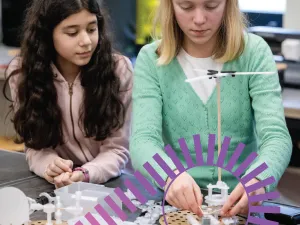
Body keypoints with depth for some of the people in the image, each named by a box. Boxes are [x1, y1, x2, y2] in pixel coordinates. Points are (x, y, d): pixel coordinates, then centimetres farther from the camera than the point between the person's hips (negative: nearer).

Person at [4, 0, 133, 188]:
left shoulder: (119, 69, -10)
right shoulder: (21, 73, -5)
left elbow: (117, 149, -9)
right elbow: (35, 145, -2)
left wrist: (85, 174, -27)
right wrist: (48, 165, -23)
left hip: (106, 185, -2)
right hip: (53, 187, 2)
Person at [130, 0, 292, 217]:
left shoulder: (254, 52, -5)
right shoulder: (152, 59, -3)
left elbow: (276, 136, -13)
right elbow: (143, 140, -13)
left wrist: (258, 180, -35)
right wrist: (171, 175, -36)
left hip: (241, 204, 1)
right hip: (178, 203, 0)